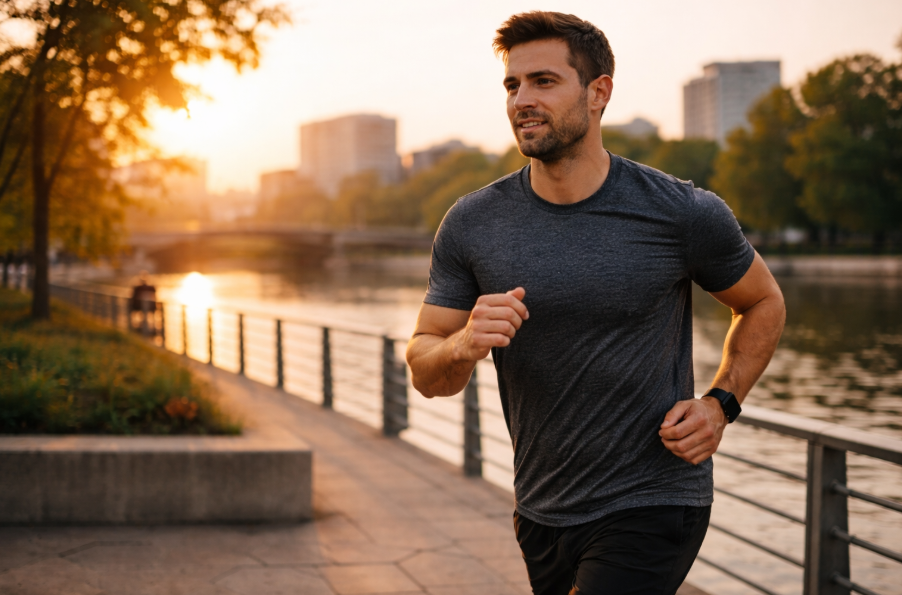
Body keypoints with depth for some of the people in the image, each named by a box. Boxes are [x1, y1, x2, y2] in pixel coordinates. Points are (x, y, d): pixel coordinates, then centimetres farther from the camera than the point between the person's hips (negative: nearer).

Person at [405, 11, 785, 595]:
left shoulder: (684, 214, -11)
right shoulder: (472, 225, -4)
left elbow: (764, 303, 8)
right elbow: (426, 374, 1)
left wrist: (720, 403, -6)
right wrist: (464, 346, -22)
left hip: (652, 507, -4)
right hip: (541, 513, 4)